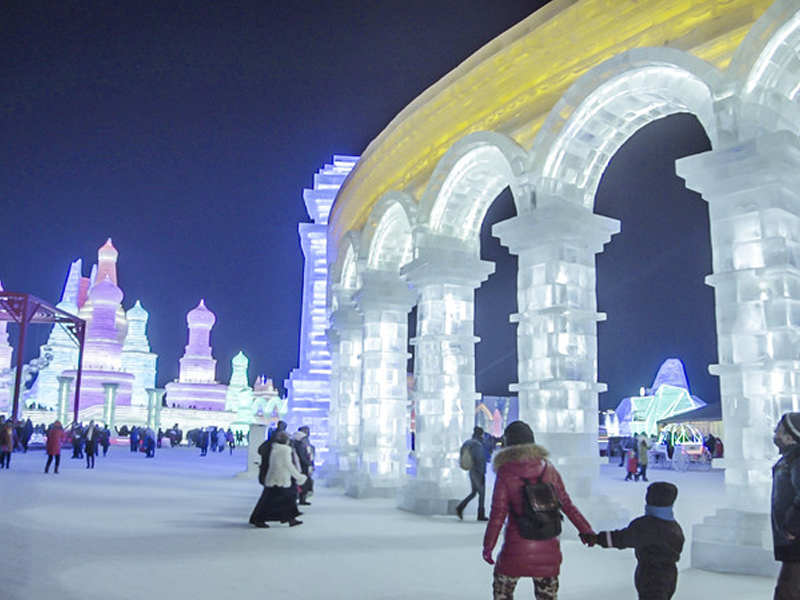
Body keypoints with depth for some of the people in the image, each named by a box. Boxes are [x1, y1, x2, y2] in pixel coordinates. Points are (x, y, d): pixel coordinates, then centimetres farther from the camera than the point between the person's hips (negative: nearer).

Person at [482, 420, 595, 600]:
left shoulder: (505, 473, -10)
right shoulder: (549, 469, 0)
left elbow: (498, 513, -11)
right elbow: (566, 504, 4)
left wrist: (488, 545, -2)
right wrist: (586, 530, 13)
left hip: (516, 550, -3)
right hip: (548, 550, 3)